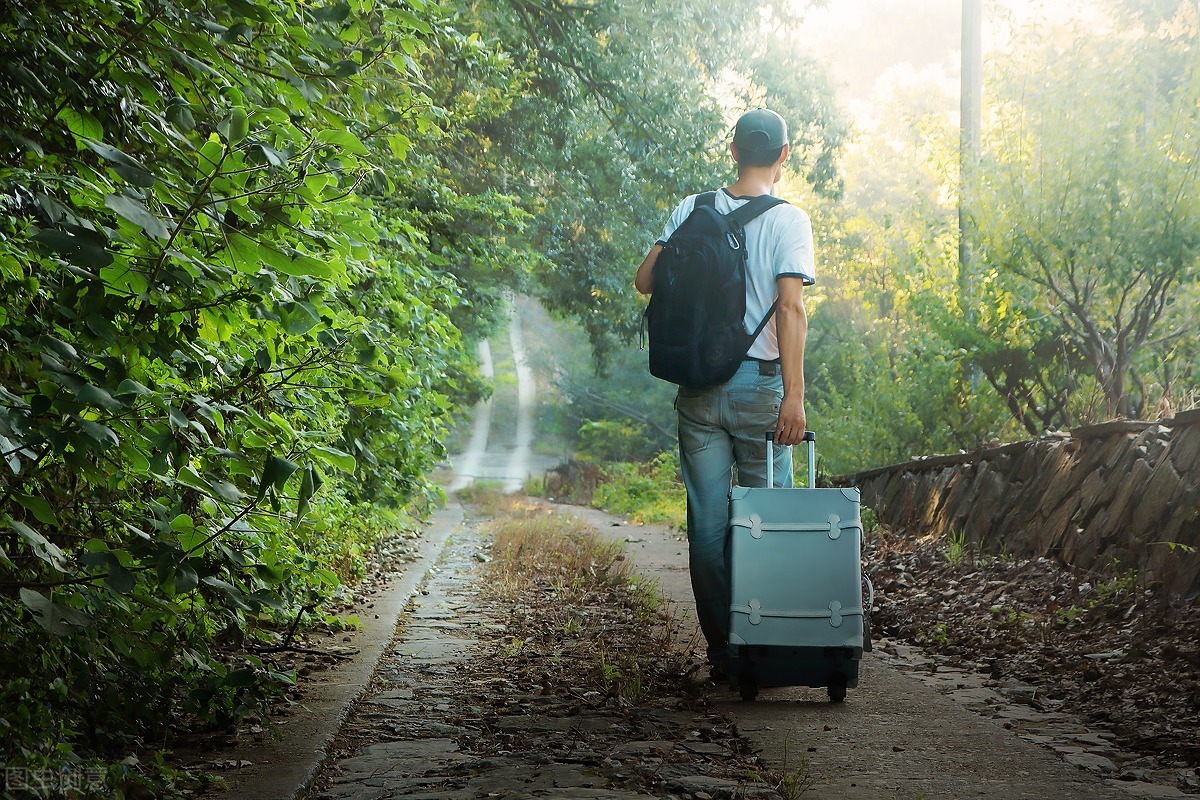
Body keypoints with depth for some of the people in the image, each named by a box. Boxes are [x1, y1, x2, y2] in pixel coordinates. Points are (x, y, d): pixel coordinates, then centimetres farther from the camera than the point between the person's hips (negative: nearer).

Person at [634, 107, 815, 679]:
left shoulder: (692, 211, 3)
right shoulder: (789, 220, -6)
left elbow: (645, 279, 3)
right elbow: (791, 308, -14)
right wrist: (793, 395, -16)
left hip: (699, 386, 3)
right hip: (759, 385, -2)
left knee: (707, 523, 5)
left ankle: (720, 651, 6)